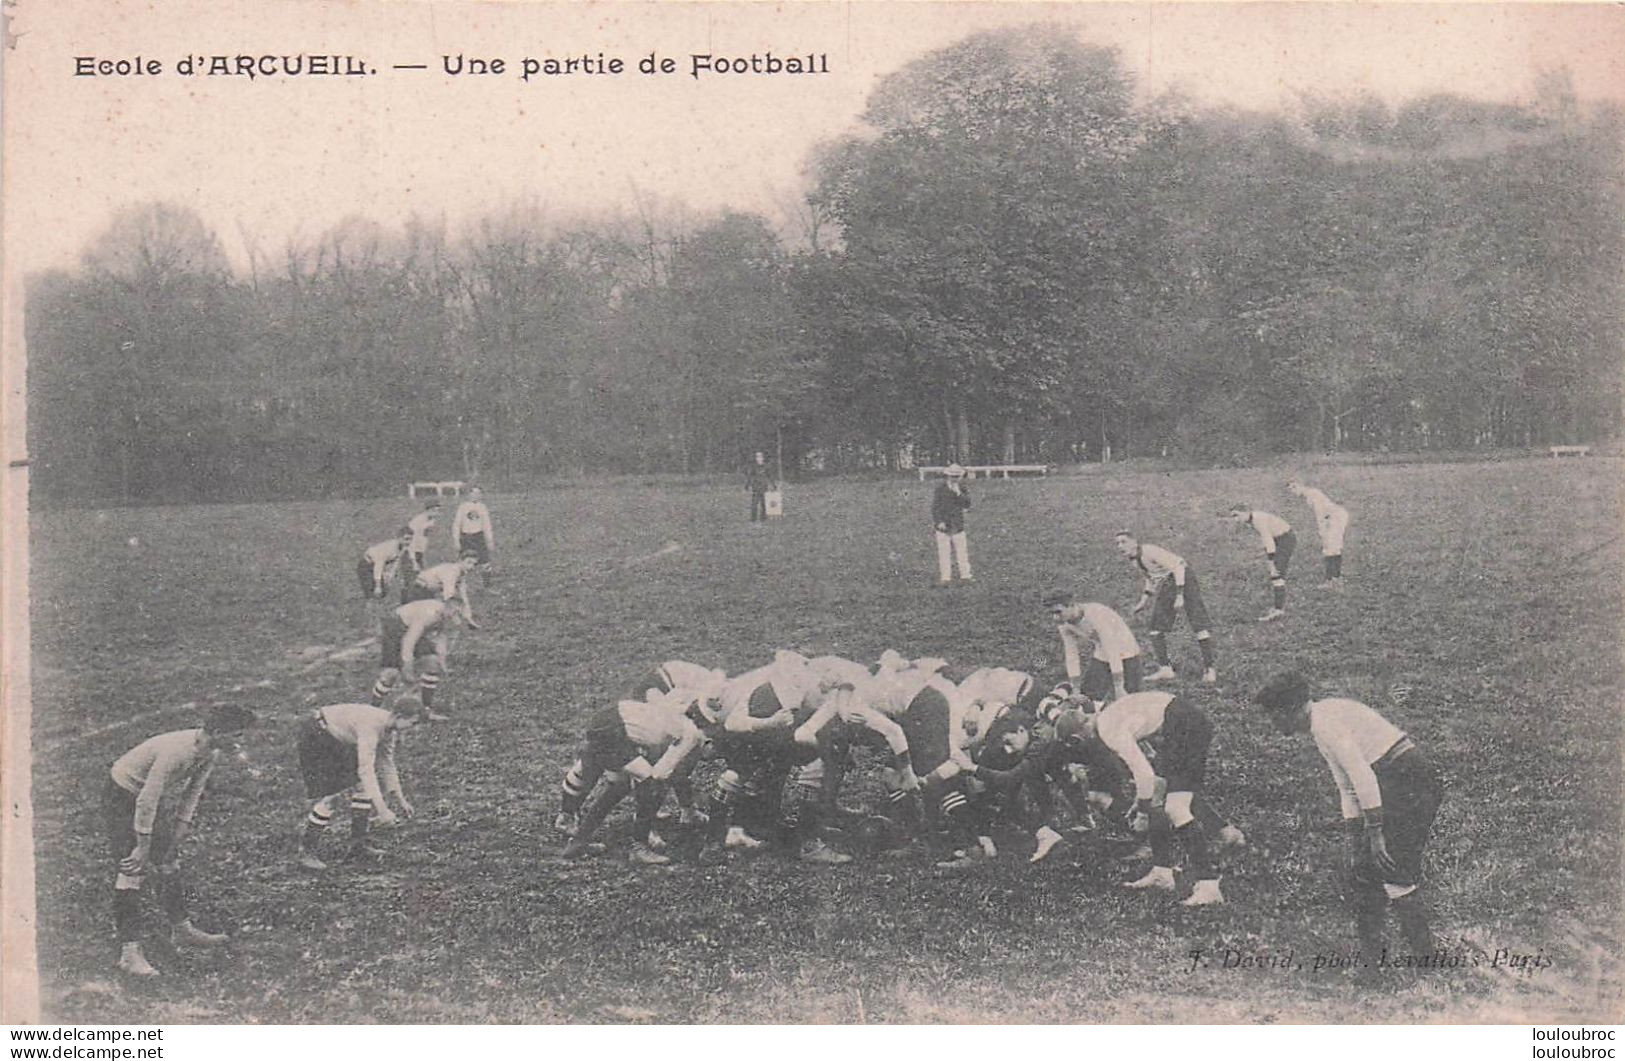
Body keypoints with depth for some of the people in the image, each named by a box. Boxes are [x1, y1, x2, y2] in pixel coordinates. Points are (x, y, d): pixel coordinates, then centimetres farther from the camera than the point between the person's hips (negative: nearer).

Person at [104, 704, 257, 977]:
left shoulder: (209, 753, -8)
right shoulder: (177, 751, -37)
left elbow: (192, 793, 5)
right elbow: (146, 801, -33)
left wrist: (181, 828, 2)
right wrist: (143, 847, -26)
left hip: (151, 800, 9)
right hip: (123, 798, -9)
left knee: (170, 862, 14)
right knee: (133, 871, -13)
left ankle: (182, 929, 29)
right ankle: (129, 952, -12)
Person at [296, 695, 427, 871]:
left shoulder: (389, 727, -5)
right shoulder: (370, 725, -34)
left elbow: (386, 764, 9)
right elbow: (366, 770, -39)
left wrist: (400, 800, 11)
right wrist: (382, 810, -42)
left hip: (339, 740, 9)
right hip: (315, 736, -9)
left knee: (361, 785, 4)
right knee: (329, 795, -13)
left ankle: (358, 845, 11)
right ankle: (307, 851, -2)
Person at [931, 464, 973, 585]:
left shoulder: (961, 487, 3)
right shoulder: (940, 487, -7)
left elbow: (967, 504, -6)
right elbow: (935, 506, -7)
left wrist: (959, 493, -20)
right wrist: (939, 521, -16)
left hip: (958, 524, 3)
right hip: (943, 524, -3)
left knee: (962, 550, 3)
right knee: (944, 552, -2)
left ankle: (965, 575, 10)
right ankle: (945, 577, 4)